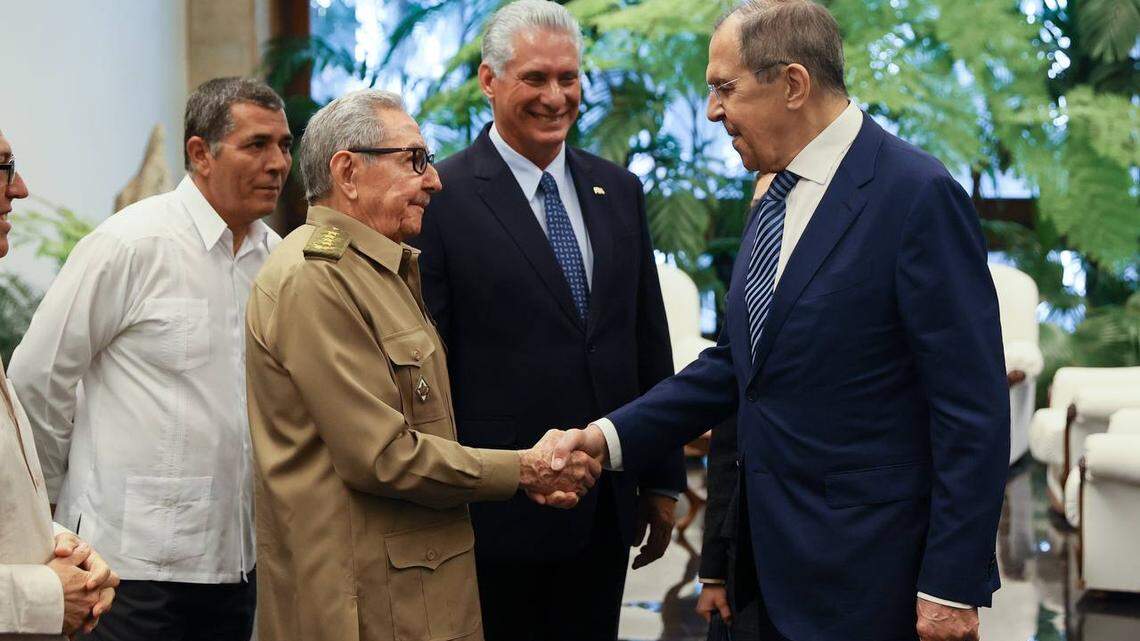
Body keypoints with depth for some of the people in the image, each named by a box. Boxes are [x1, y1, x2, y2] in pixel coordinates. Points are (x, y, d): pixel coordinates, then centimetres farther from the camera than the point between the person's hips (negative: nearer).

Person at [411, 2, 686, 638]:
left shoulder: (619, 192, 10)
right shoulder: (441, 200, -8)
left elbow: (650, 345, 14)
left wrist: (663, 481, 14)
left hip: (608, 511, 5)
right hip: (500, 515, -5)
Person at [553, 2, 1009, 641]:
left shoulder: (920, 196, -16)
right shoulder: (778, 198, 10)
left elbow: (973, 408, -17)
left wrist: (952, 587, -18)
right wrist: (615, 434, 4)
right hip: (776, 557, 8)